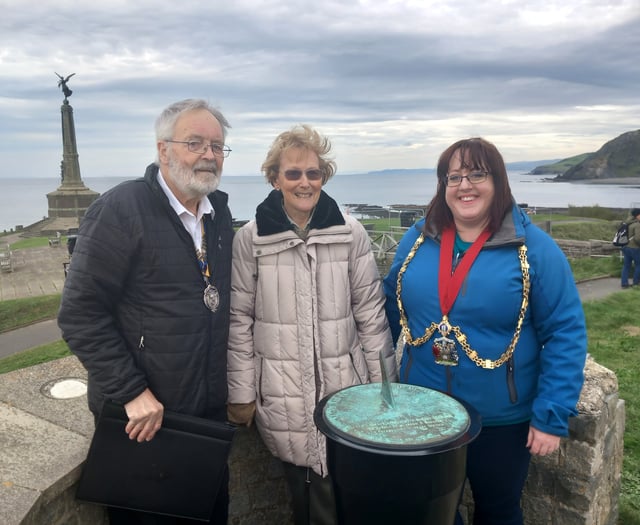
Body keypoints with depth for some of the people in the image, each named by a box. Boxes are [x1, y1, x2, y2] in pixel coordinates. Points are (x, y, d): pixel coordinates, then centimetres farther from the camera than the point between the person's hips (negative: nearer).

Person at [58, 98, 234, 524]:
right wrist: (131, 392, -19)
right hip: (141, 418, -5)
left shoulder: (219, 212, 4)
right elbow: (80, 314, -17)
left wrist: (229, 387, 9)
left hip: (211, 410, 6)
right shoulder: (121, 210, -16)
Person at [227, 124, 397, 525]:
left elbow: (371, 313, 2)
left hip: (343, 387, 1)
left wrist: (384, 386, 4)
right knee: (300, 491, 12)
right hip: (281, 392, 0)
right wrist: (241, 393, 1)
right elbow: (240, 320, -1)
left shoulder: (351, 233, -2)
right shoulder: (250, 239, -5)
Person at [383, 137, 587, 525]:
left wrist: (552, 417, -15)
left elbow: (566, 334, -12)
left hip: (501, 420, -2)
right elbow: (393, 308, 9)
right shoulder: (418, 238, -2)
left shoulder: (533, 247, -13)